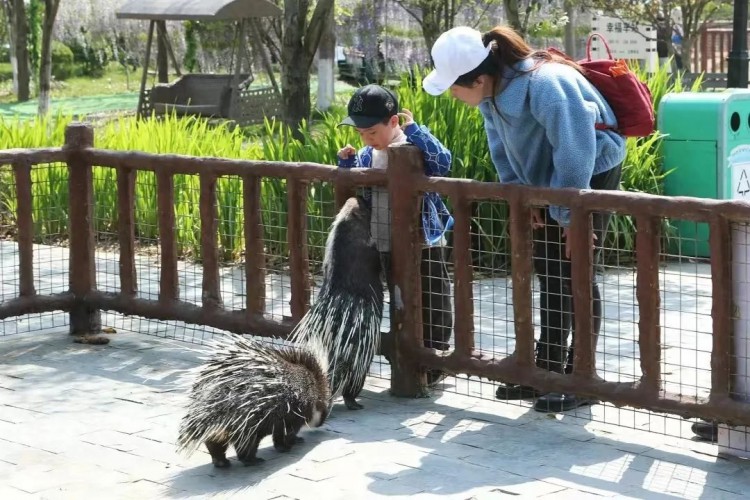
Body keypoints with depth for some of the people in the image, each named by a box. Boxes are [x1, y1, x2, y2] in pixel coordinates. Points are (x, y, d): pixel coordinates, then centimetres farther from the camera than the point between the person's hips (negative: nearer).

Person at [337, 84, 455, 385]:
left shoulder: (414, 147, -13)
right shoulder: (367, 156, 7)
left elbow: (443, 162, -31)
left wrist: (414, 129, -29)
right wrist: (346, 162, 4)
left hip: (423, 244, -7)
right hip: (387, 246, 7)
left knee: (431, 307, 5)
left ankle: (434, 367, 15)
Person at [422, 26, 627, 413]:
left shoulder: (545, 86, -36)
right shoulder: (492, 89, -11)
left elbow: (574, 154, -31)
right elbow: (501, 147, 5)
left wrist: (570, 216, -24)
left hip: (592, 174, -8)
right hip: (547, 181, 8)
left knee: (575, 277, -7)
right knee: (548, 275, 11)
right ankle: (548, 369, 20)